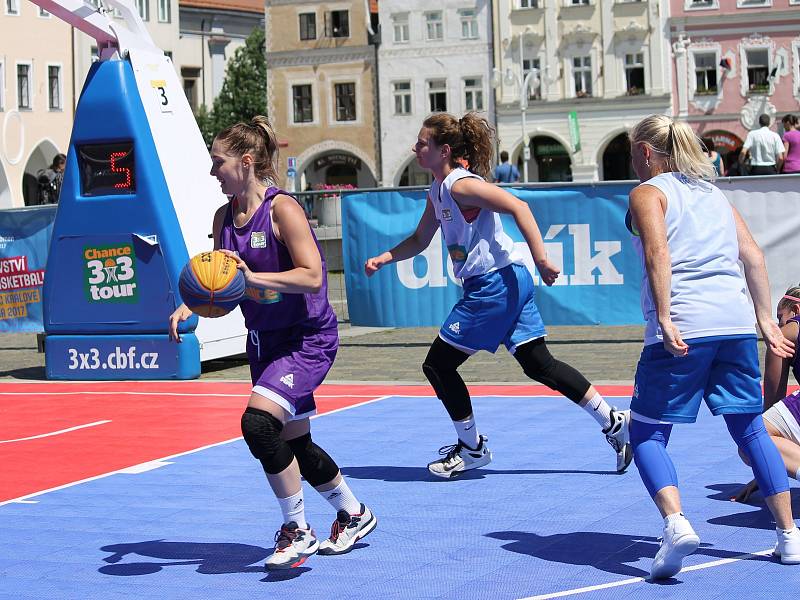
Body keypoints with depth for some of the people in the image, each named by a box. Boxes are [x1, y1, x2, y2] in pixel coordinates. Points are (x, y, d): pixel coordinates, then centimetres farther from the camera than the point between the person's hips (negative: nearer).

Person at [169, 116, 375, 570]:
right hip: (264, 341, 8)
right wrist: (190, 307, -7)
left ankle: (298, 531, -9)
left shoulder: (282, 208, -17)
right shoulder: (224, 217, 5)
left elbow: (311, 276, -24)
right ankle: (354, 515, 37)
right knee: (294, 443, 13)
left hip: (309, 339, -8)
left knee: (258, 421, -25)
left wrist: (252, 277, -33)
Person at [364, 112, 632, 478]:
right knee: (539, 365, 12)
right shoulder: (437, 191, 14)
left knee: (438, 365, -1)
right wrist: (383, 258, 10)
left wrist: (540, 260, -28)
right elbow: (420, 240, 25)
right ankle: (614, 422, 15)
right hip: (508, 284, 10)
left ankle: (472, 448, 12)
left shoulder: (460, 185, -15)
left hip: (495, 285, -10)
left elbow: (517, 207, -24)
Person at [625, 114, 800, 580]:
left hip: (682, 329, -5)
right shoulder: (714, 192, 23)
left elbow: (658, 253, -11)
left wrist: (664, 319, -18)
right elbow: (754, 255, 17)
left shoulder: (648, 193, 6)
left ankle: (676, 525, -20)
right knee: (750, 429, 16)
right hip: (736, 322, 5)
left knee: (647, 435, 2)